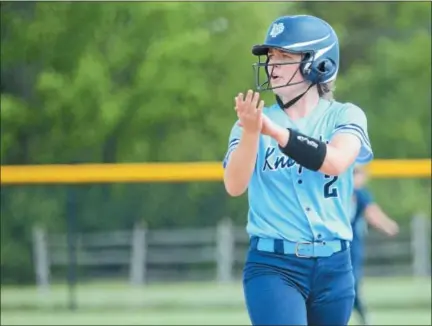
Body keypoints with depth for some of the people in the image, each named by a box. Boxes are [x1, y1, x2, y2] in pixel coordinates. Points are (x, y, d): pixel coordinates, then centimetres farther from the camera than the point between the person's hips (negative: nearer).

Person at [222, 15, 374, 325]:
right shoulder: (254, 121, 4)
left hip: (333, 266, 1)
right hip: (273, 266, -1)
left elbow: (335, 162, -20)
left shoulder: (344, 116, 2)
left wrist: (274, 131, -31)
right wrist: (251, 131, -31)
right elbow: (235, 186, -13)